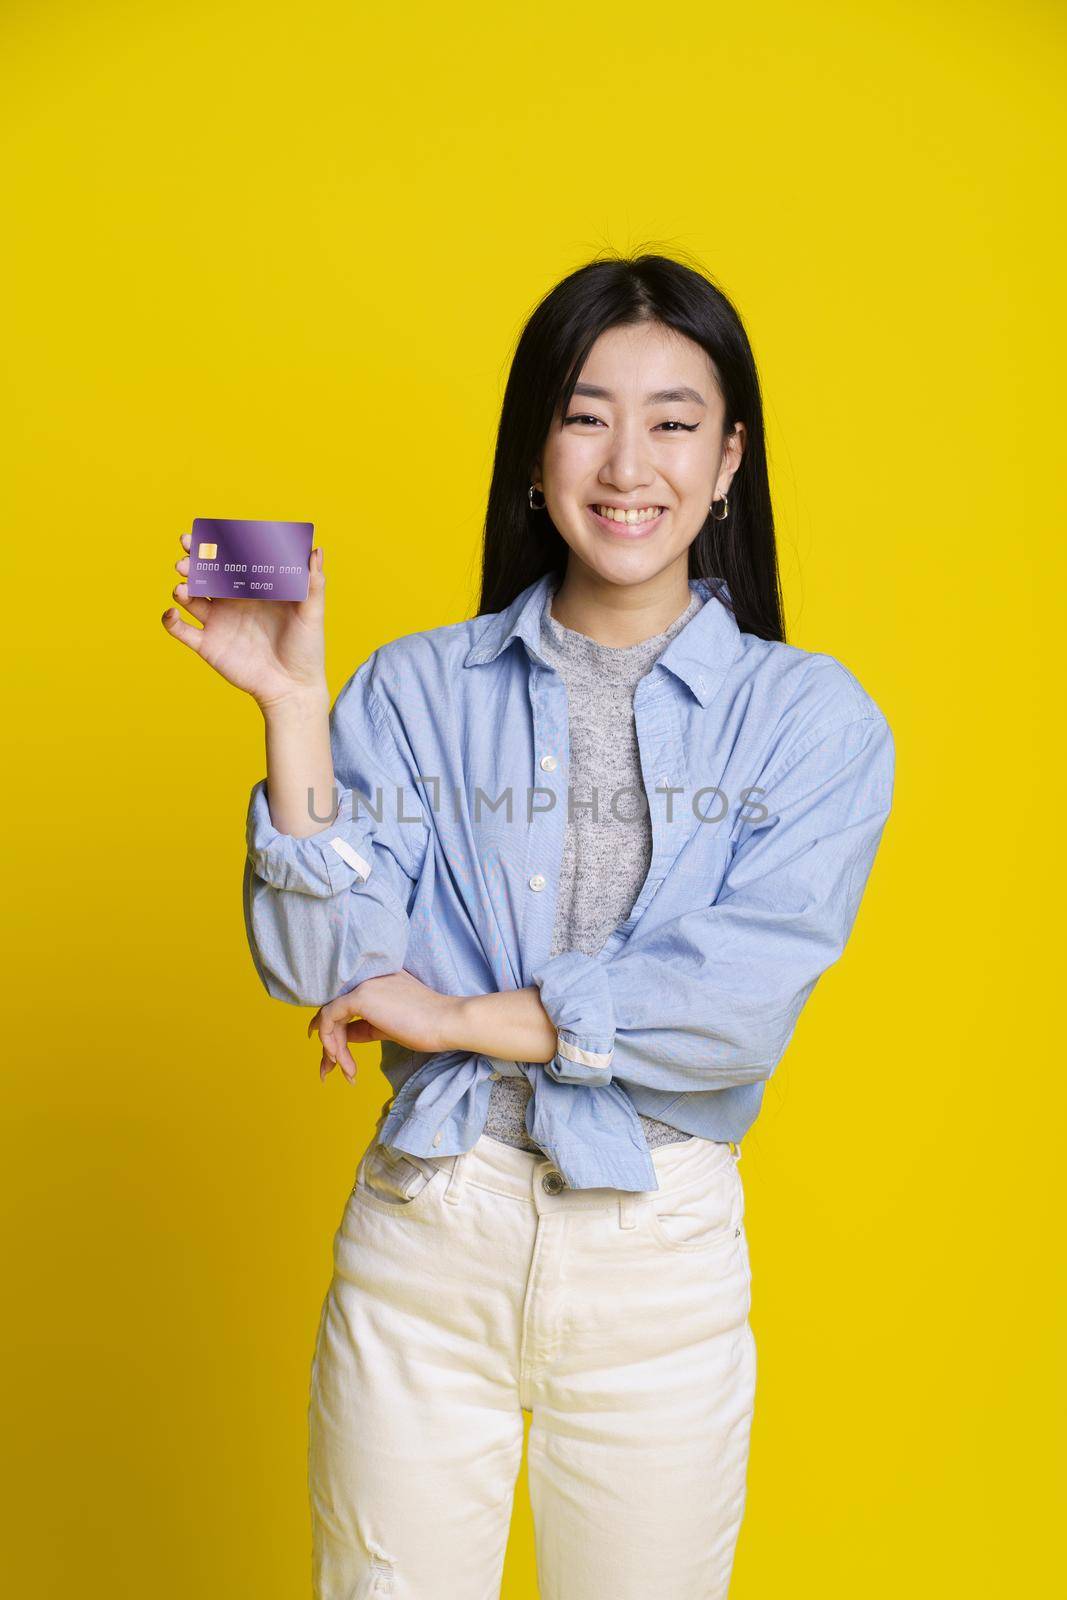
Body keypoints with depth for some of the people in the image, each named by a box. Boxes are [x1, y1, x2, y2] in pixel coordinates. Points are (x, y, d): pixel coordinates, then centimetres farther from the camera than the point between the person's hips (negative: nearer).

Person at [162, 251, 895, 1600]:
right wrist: (294, 707, -15)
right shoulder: (415, 691, 0)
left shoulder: (813, 717, -3)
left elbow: (743, 1000, -14)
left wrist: (464, 1016, -11)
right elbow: (323, 972, -7)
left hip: (664, 1248, 0)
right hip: (426, 1228, 1)